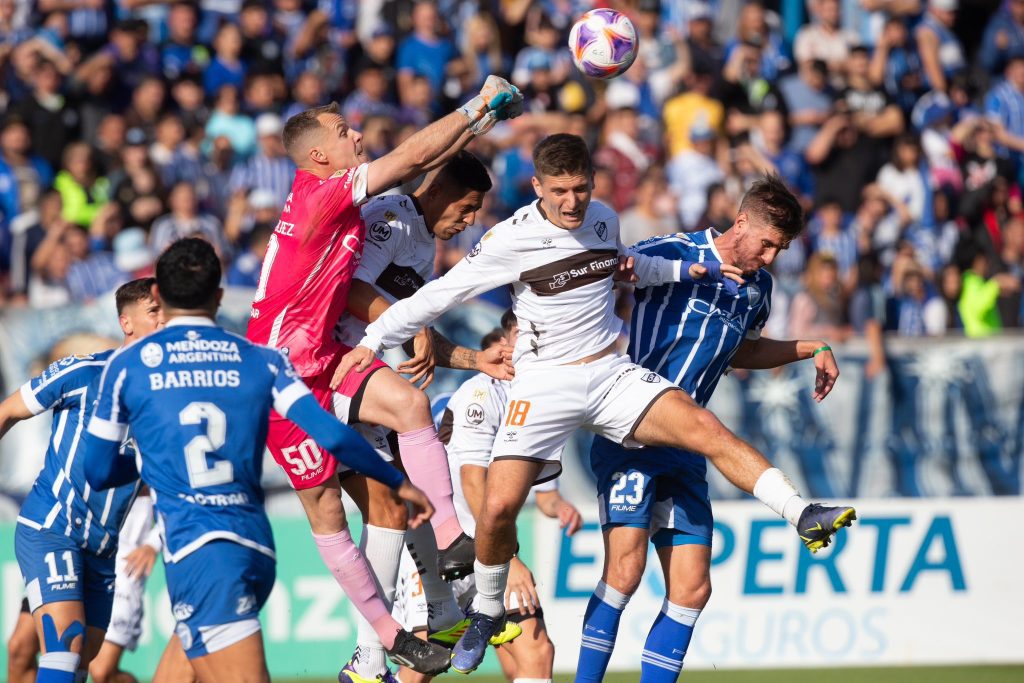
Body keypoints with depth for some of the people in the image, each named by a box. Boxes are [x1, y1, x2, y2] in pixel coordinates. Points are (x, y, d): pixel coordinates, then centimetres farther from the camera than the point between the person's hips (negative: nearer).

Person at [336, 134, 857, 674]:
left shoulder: (603, 221, 3)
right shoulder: (511, 240, -12)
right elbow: (437, 295, -5)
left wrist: (687, 271, 16)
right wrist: (371, 342, -9)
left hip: (611, 374, 3)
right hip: (543, 384, -3)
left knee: (704, 427, -21)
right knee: (499, 507, -14)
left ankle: (802, 516, -24)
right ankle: (487, 612, 13)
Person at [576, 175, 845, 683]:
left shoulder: (758, 288, 13)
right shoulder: (670, 254, -9)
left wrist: (812, 350, 24)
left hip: (684, 450, 7)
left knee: (692, 588, 0)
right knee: (626, 569, -19)